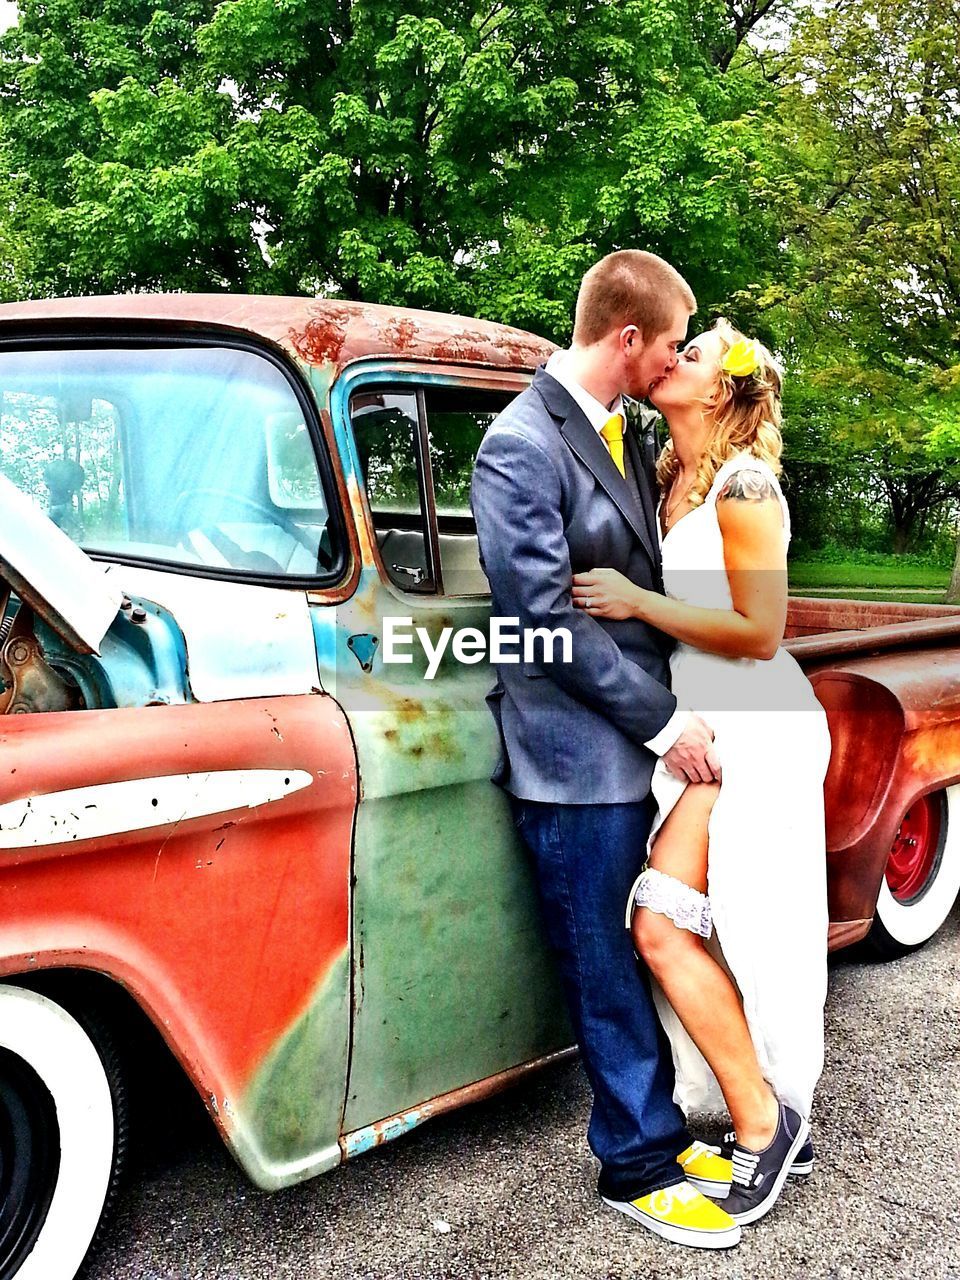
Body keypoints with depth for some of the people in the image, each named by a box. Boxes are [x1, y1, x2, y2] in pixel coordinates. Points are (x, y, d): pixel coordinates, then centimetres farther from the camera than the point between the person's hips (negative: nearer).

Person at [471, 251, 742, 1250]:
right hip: (578, 755, -8)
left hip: (642, 741, 8)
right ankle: (636, 1167, 22)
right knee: (609, 970, 6)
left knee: (645, 952, 17)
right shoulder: (520, 446, -16)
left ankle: (656, 1129, 32)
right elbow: (547, 614, -19)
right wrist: (662, 722, -15)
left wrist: (670, 708, 8)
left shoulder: (621, 429, 10)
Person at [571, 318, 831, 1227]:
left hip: (756, 731, -8)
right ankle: (778, 1126, 25)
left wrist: (634, 601, -19)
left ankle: (762, 1120, 3)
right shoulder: (671, 479, 12)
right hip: (700, 729, 8)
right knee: (724, 940, 10)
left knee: (664, 925, -14)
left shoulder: (743, 485, -13)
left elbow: (758, 633, -16)